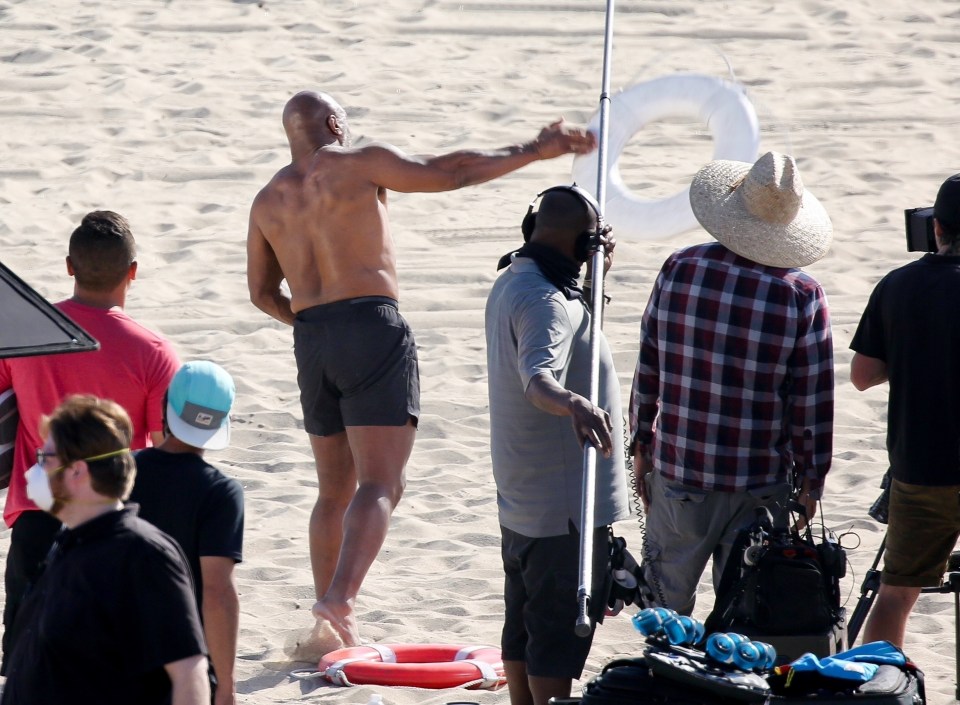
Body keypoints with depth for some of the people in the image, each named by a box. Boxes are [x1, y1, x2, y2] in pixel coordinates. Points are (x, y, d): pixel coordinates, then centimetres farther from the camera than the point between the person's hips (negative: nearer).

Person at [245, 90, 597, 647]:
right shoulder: (357, 164, 0)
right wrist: (535, 151, 0)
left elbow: (263, 292, 23)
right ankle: (340, 600, -31)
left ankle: (331, 618, 19)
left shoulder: (268, 200, 16)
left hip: (312, 341, 6)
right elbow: (448, 172, -6)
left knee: (336, 491, 18)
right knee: (380, 485, -12)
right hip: (372, 329, -6)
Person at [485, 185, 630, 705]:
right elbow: (537, 379, -40)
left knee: (525, 628, 17)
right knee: (560, 632, -6)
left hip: (521, 498, 10)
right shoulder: (544, 301, -22)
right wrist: (574, 404, -60)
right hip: (563, 503, -10)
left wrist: (589, 274, 19)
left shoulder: (510, 282, 10)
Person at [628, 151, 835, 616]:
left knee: (665, 608, 13)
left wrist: (641, 445, 14)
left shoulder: (679, 269, -4)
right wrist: (811, 482, 5)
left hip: (677, 473, 2)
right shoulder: (802, 295, -10)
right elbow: (812, 402, -6)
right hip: (760, 485, -1)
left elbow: (647, 369, 3)